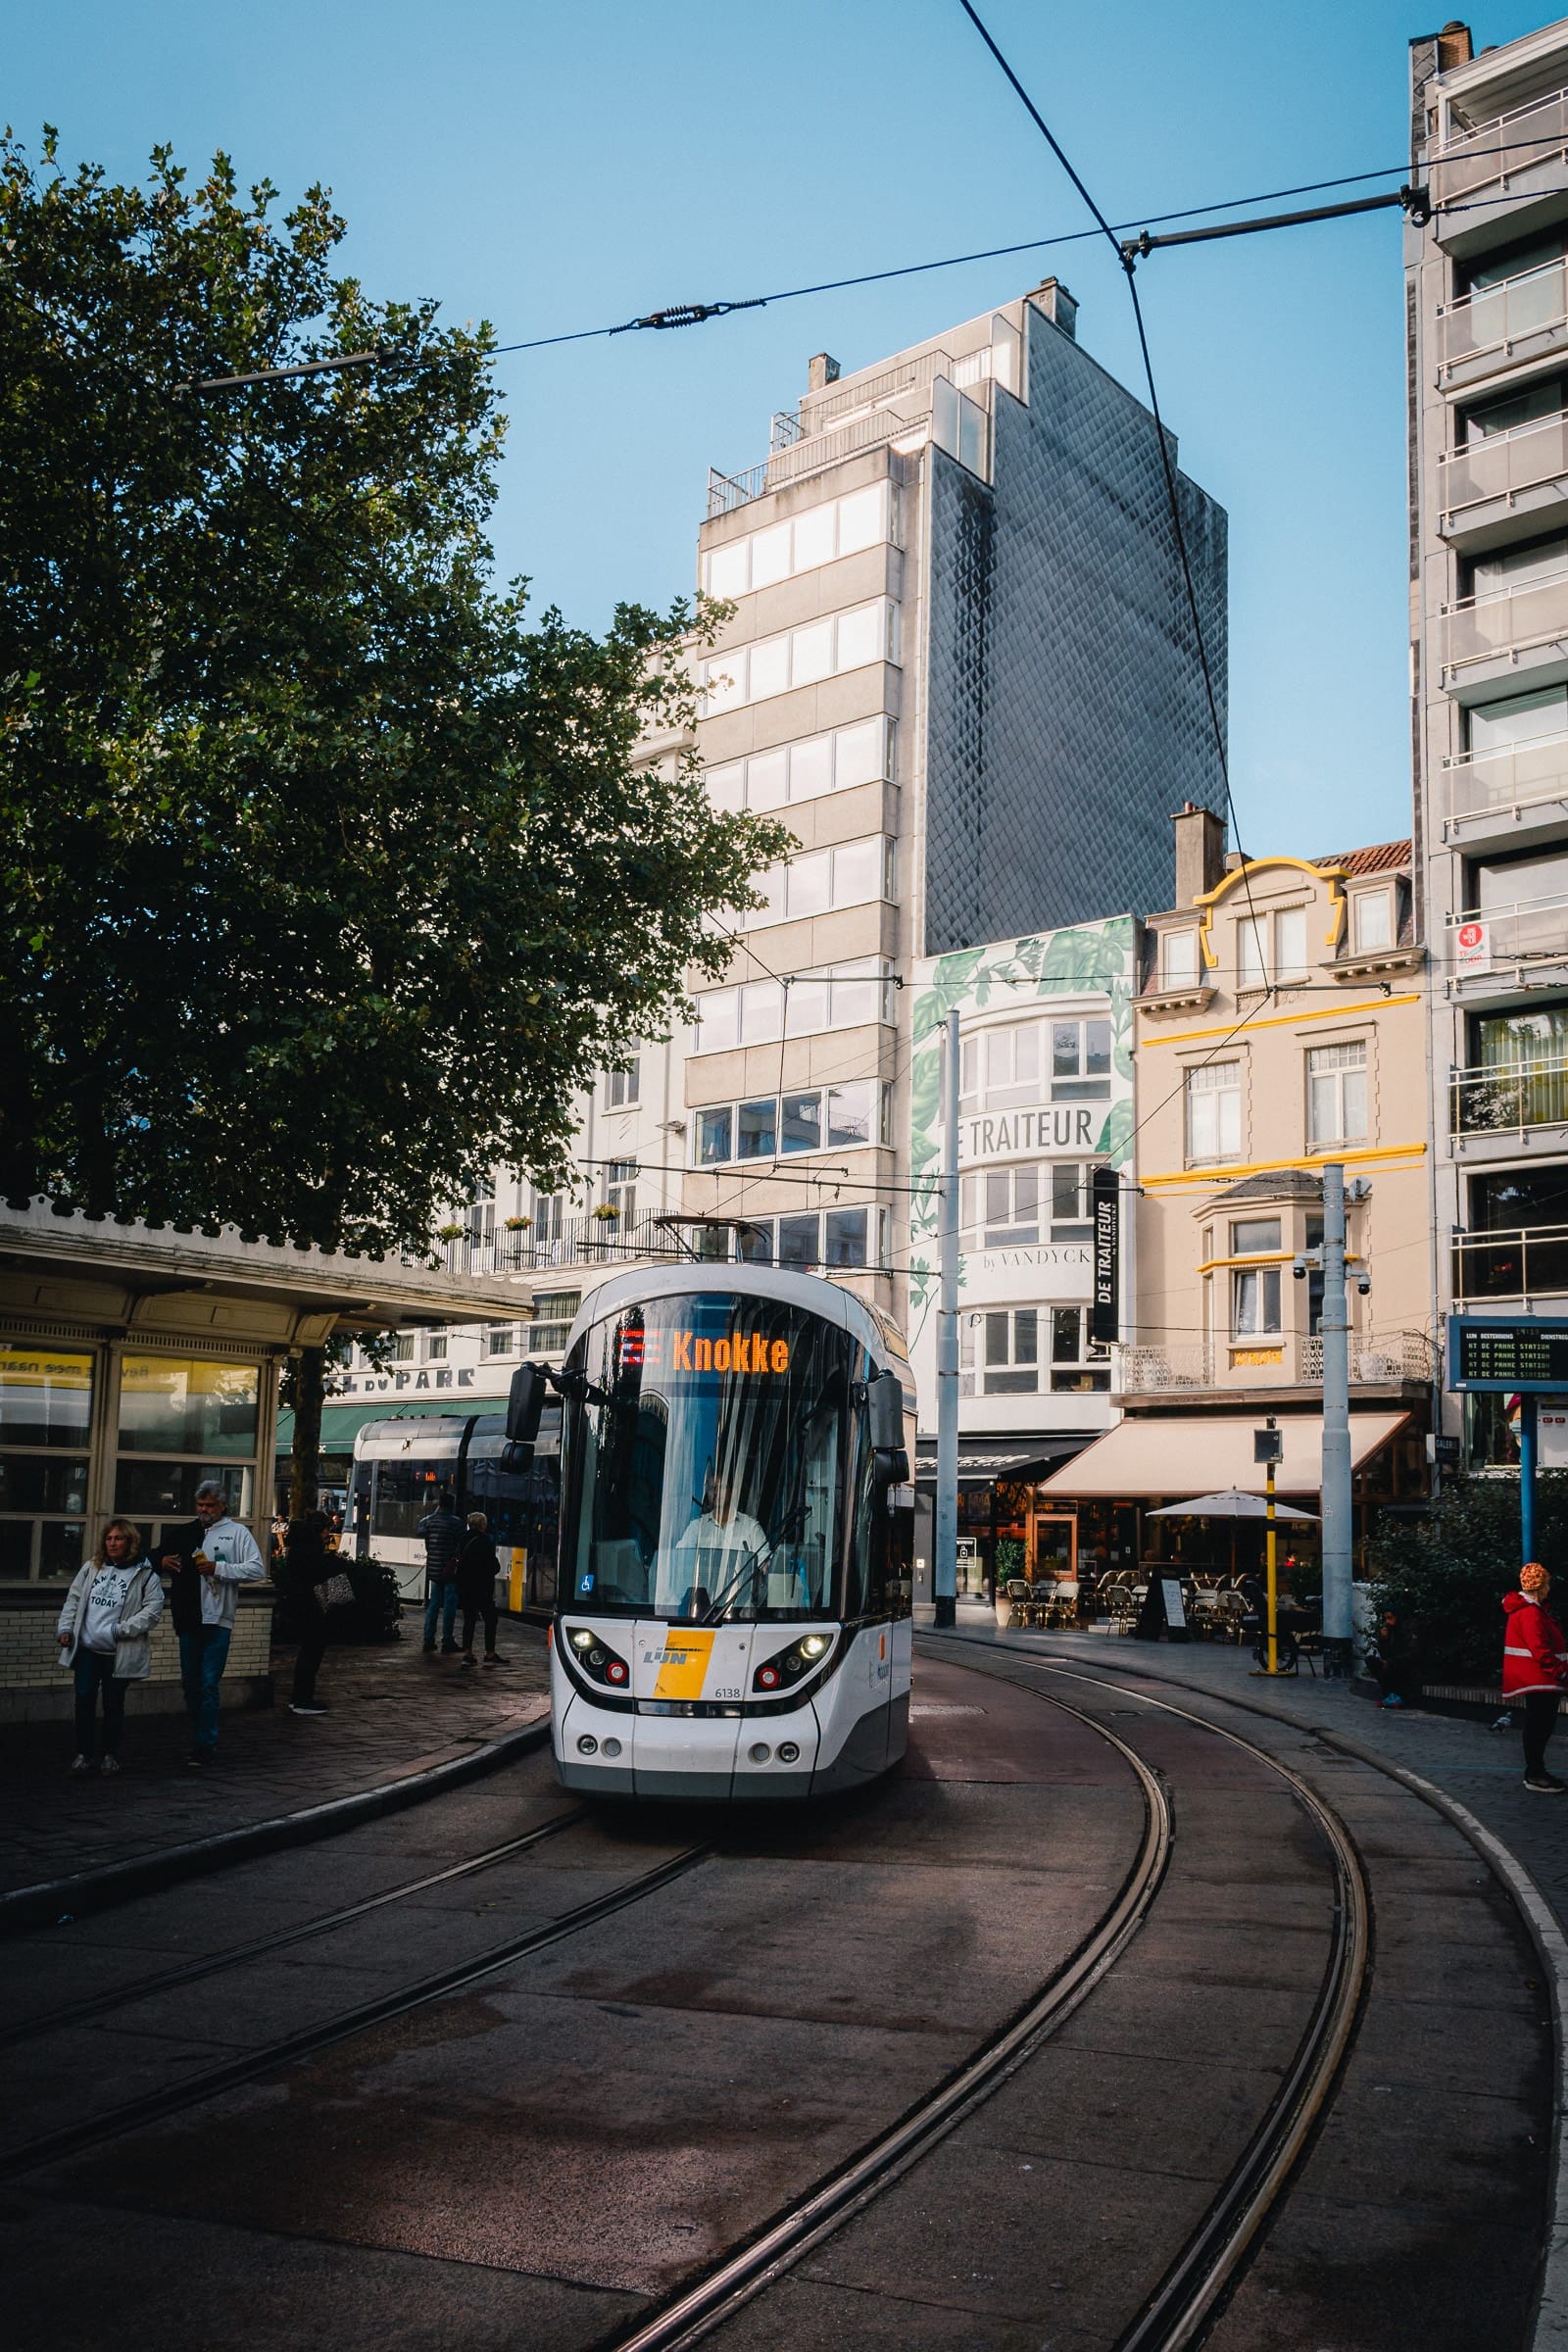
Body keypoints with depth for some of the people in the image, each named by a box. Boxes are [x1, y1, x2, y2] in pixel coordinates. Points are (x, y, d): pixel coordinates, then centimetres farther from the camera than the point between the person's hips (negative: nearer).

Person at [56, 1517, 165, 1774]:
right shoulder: (91, 1567, 8)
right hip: (87, 1649, 3)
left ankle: (110, 1756, 19)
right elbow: (74, 1599, 13)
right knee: (84, 1700, 2)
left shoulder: (145, 1574, -5)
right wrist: (66, 1628, 2)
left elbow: (153, 1609, -10)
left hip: (119, 1653, -3)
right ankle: (83, 1755, 13)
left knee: (113, 1704, 6)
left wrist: (123, 1629, -17)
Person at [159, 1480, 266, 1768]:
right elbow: (161, 1553, 27)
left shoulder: (236, 1532, 1)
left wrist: (219, 1568, -14)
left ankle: (205, 1747, -2)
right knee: (190, 1683, 11)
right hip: (188, 1619, 5)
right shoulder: (186, 1533, 14)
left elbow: (257, 1570, -7)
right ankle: (203, 1741, 23)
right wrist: (162, 1561, 3)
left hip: (217, 1619, -5)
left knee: (208, 1685, -7)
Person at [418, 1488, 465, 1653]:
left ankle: (428, 1641, 14)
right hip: (450, 1570, -5)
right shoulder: (456, 1522, -12)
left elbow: (418, 1531, 21)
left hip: (433, 1569, 5)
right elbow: (464, 1545, -15)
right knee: (449, 1606, 0)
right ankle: (447, 1644, 0)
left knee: (433, 1604, 14)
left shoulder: (428, 1520, 2)